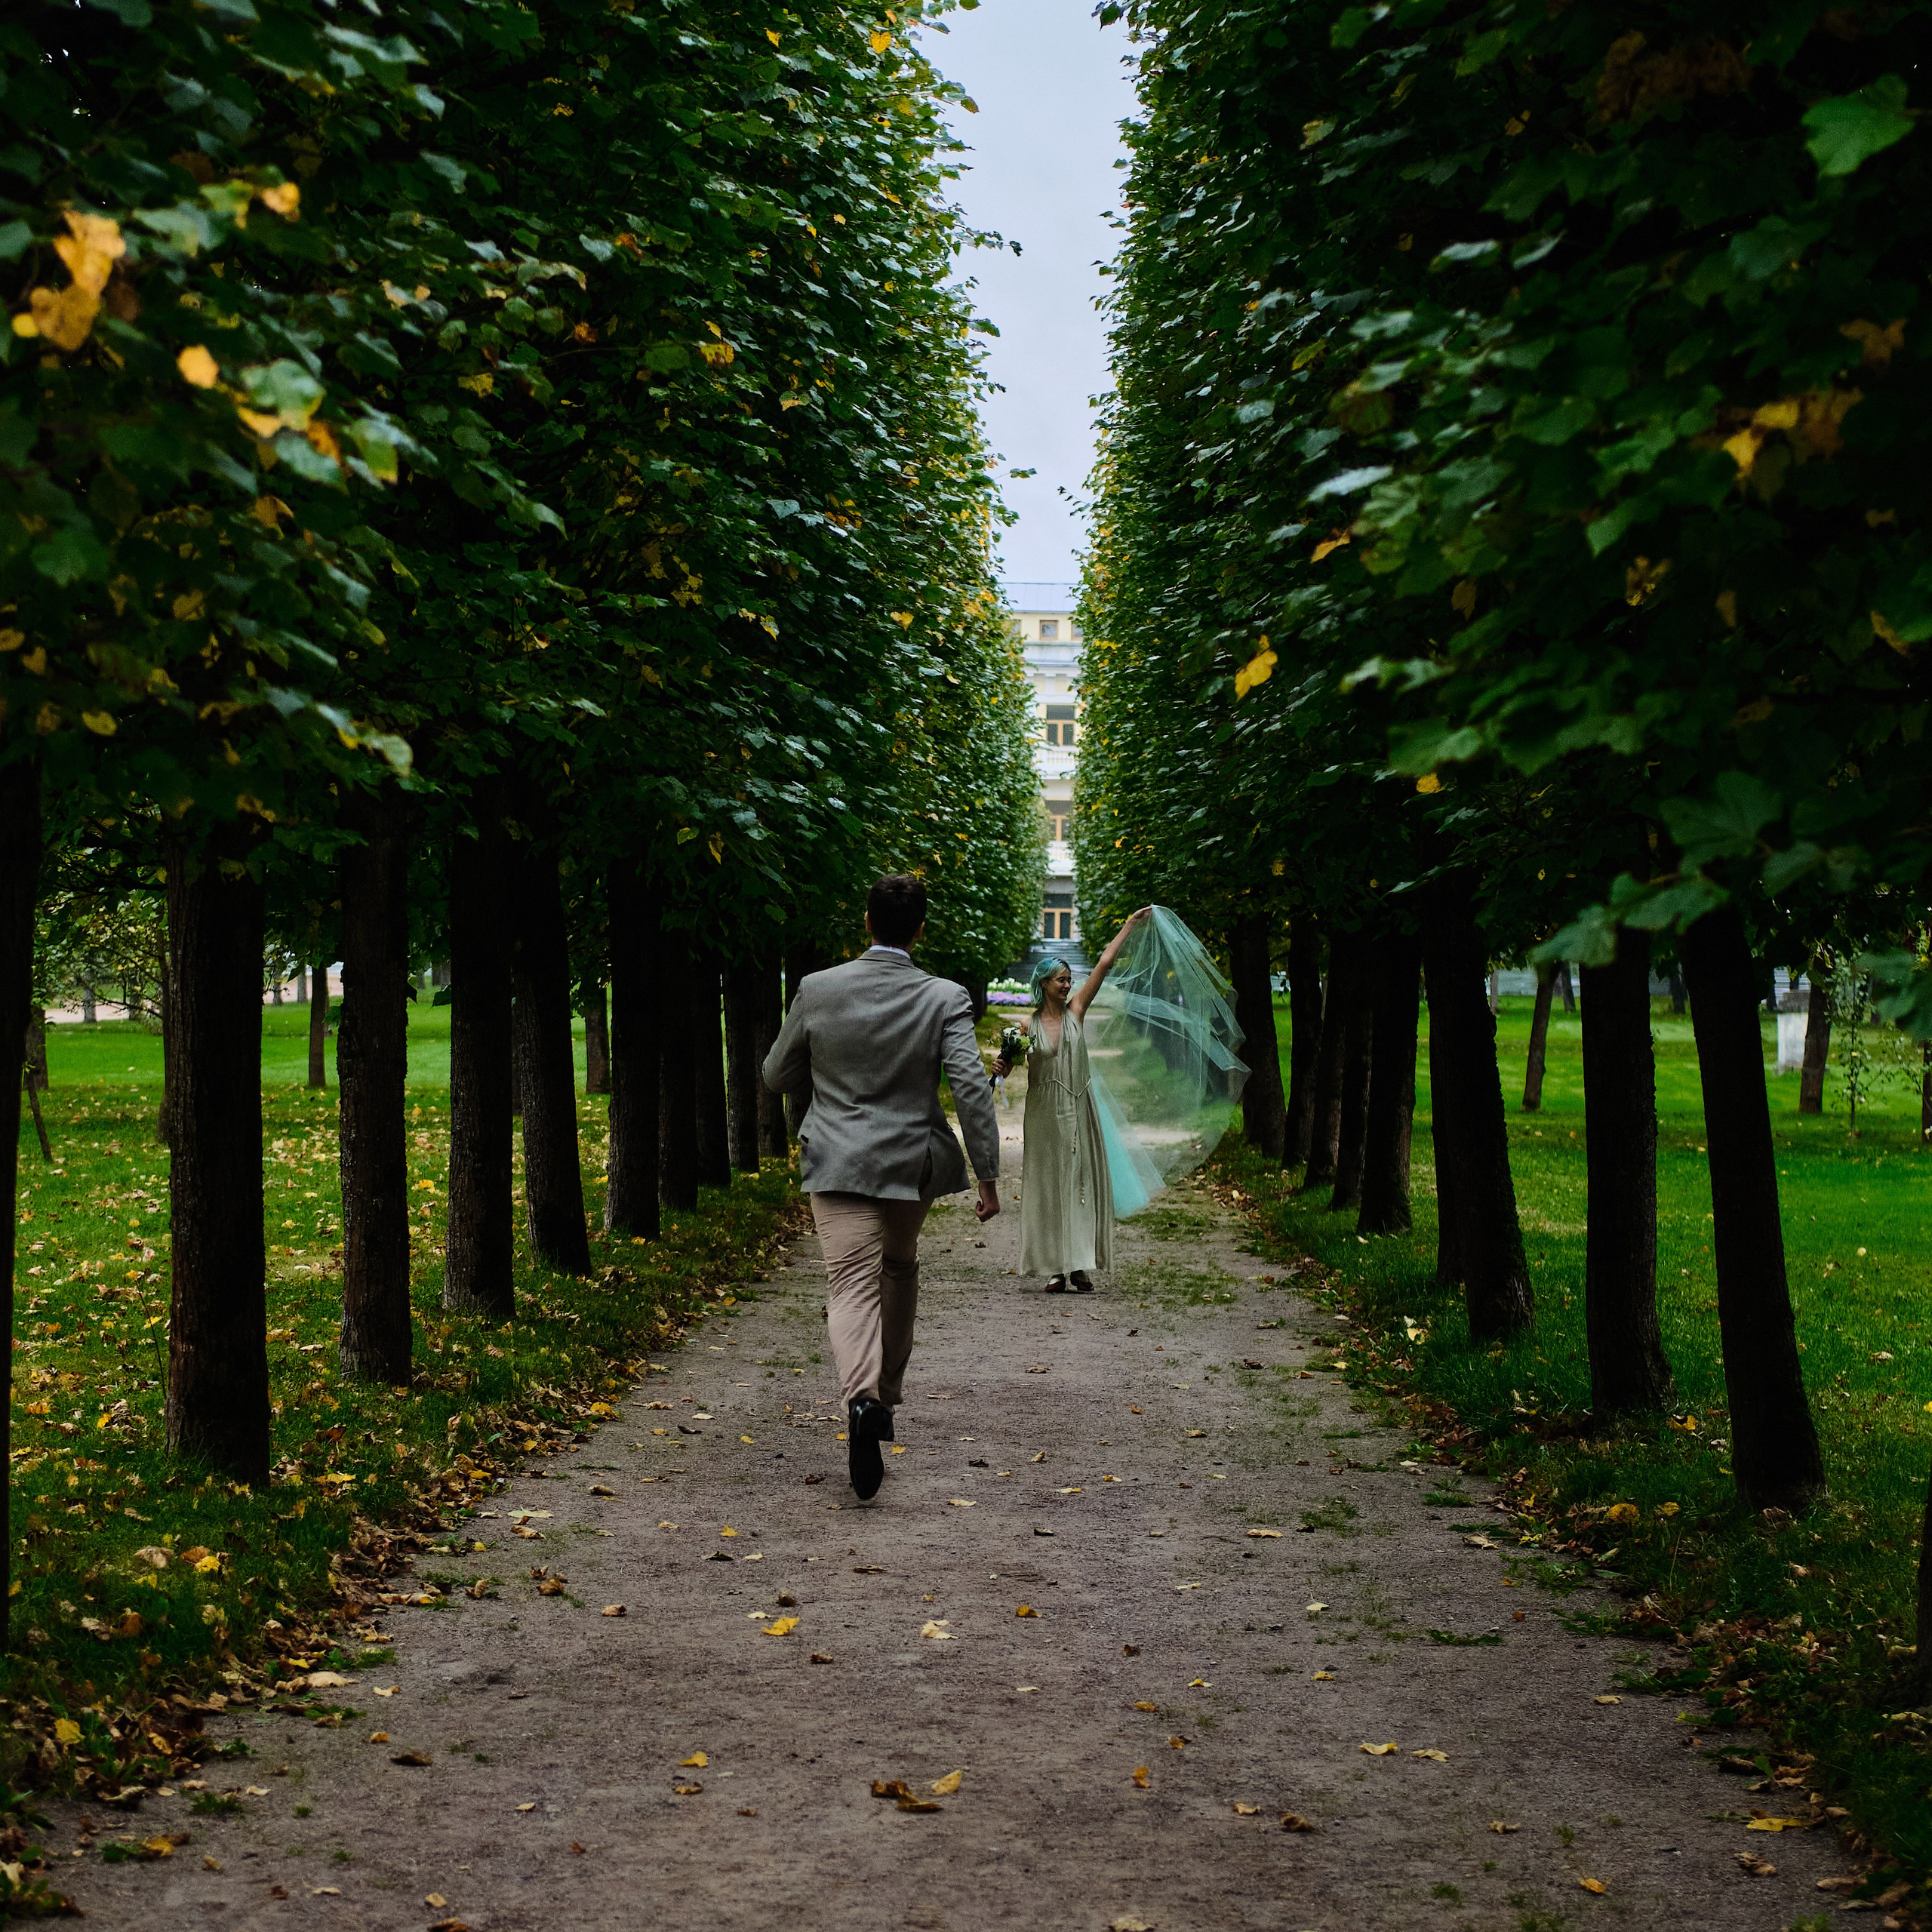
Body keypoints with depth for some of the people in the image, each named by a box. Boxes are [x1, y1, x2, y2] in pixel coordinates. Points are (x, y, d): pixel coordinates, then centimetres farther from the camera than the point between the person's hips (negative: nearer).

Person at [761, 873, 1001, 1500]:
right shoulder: (944, 1000, -9)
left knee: (852, 1284, -5)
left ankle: (862, 1396, -31)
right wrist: (988, 1176, -10)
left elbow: (777, 1076, 6)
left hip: (838, 1163, -1)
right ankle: (888, 1392, 37)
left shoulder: (817, 990, -5)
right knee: (899, 1269, 24)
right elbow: (972, 1089, -15)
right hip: (911, 1164, 1)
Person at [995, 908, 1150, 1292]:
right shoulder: (1028, 1026, 0)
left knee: (1082, 1182, 0)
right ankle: (1056, 1268, 5)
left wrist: (1130, 925, 7)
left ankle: (1080, 1266, 2)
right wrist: (1002, 1067, -22)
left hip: (1078, 1109, 2)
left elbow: (1104, 964, 5)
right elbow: (1007, 1066, 2)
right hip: (1045, 1113, -2)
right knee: (1049, 1185, 1)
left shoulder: (1075, 1011, 4)